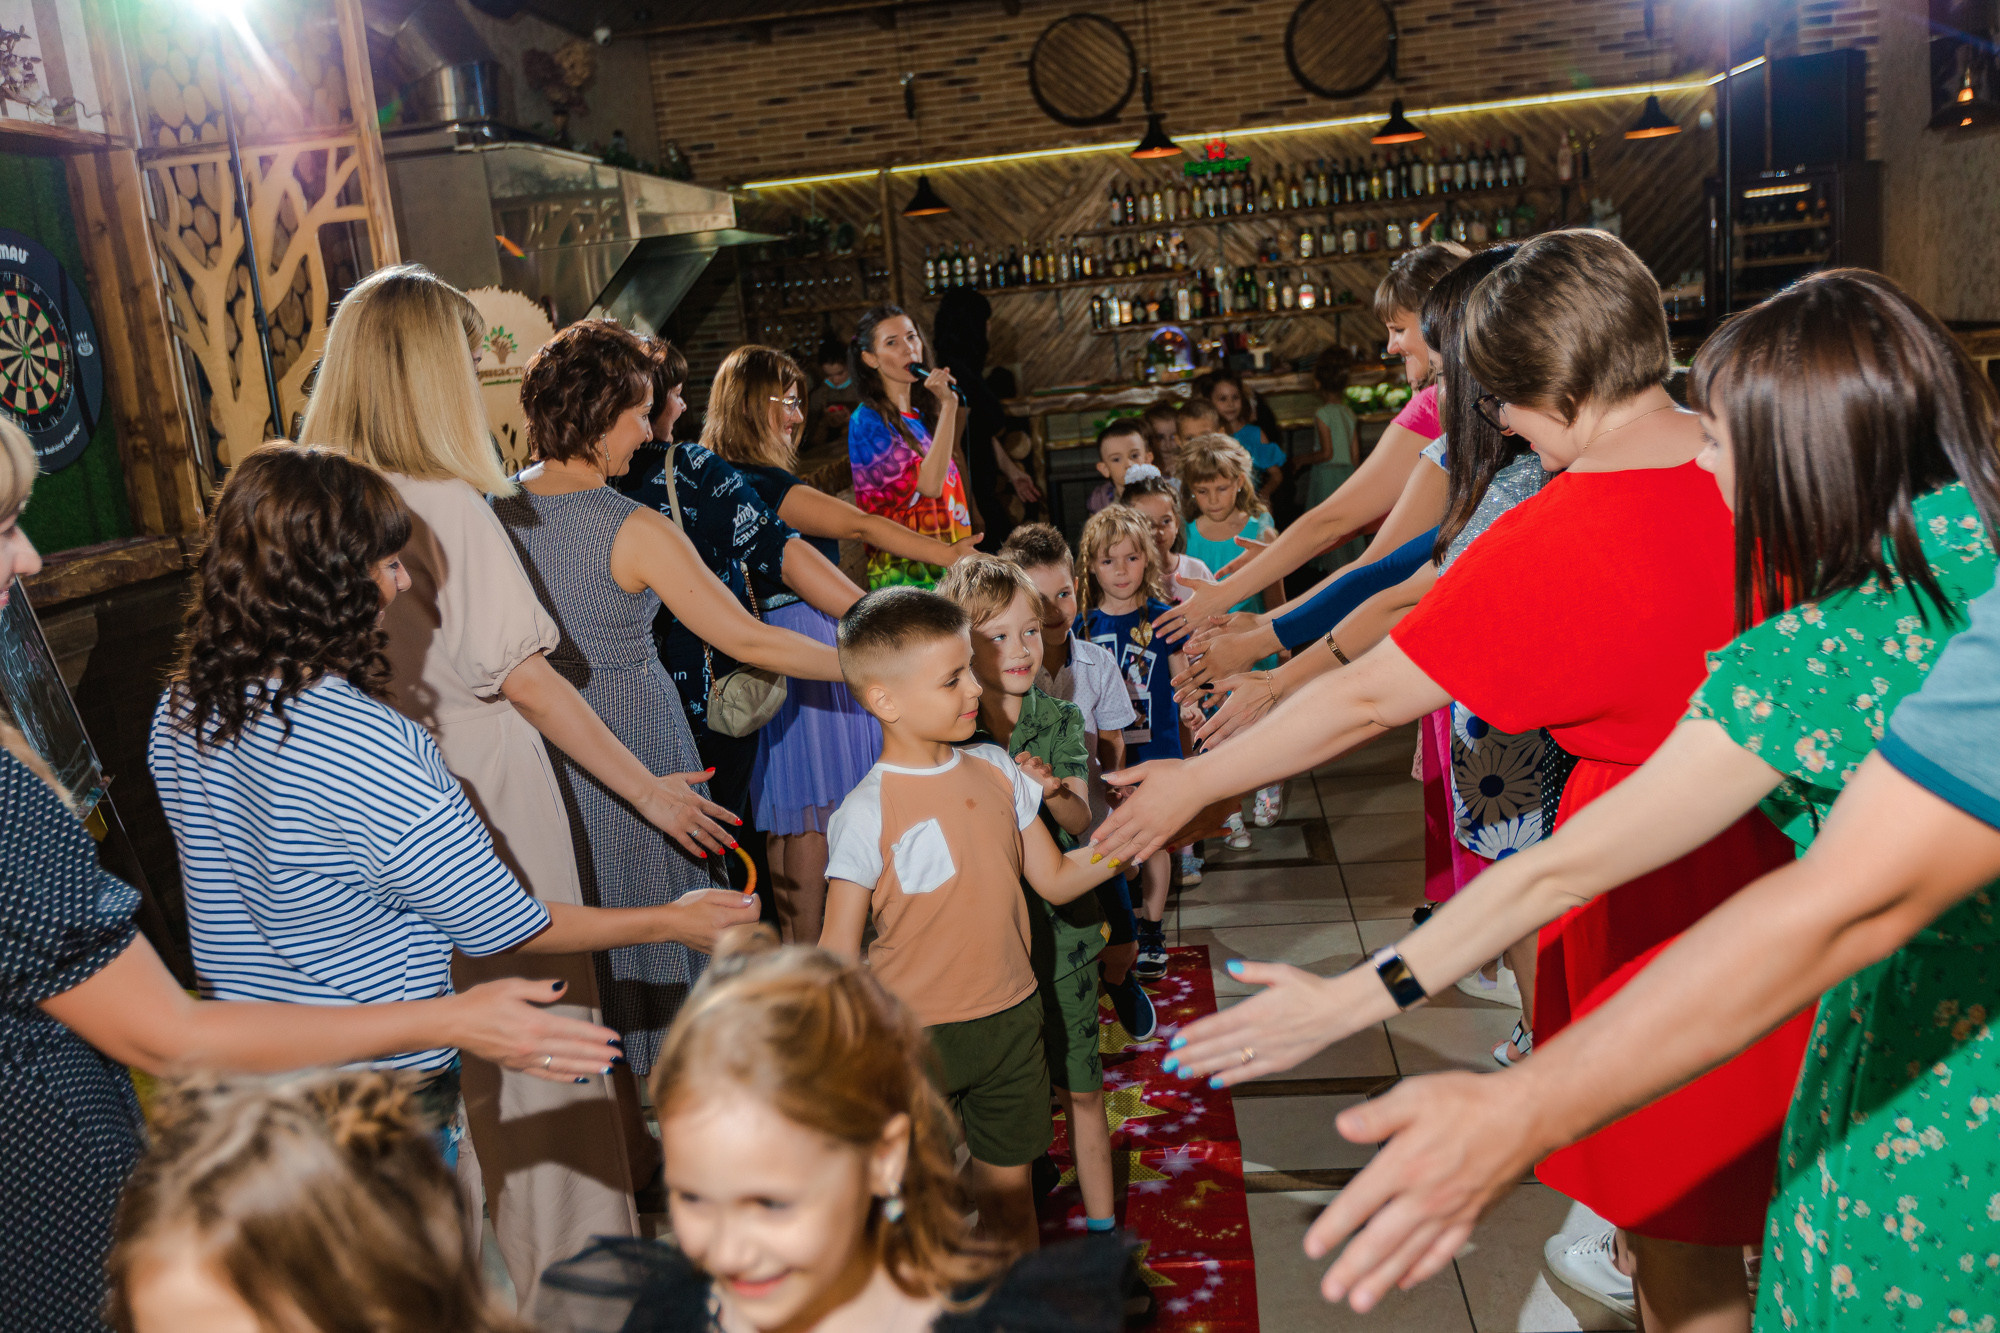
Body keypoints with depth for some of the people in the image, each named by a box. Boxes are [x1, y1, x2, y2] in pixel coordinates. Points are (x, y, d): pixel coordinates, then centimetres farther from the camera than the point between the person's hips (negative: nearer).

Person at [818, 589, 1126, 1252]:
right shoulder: (868, 811, -15)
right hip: (914, 1036, -4)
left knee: (1009, 1188, 17)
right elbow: (840, 950, -12)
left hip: (1011, 1021, 4)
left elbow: (1055, 881, 7)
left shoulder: (996, 770, 0)